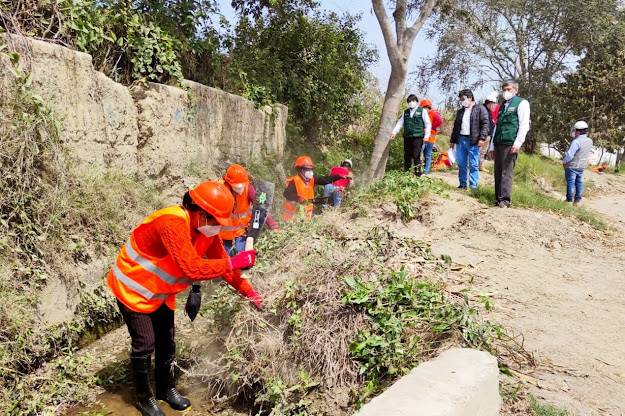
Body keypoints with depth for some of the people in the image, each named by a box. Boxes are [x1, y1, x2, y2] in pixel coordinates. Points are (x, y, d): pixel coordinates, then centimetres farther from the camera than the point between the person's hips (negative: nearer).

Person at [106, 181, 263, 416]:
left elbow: (221, 263, -2)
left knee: (166, 342, 13)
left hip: (160, 292, 8)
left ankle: (166, 389, 33)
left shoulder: (206, 229, -8)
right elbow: (192, 268, -43)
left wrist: (248, 292, -8)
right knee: (145, 344, -3)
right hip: (133, 288, -8)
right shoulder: (173, 223, -36)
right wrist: (233, 263, -37)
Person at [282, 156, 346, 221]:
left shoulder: (312, 179, 2)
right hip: (294, 210, -6)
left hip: (307, 210, 6)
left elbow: (325, 180, -2)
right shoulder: (295, 181, -18)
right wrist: (298, 198, -41)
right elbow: (287, 194, -25)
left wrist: (339, 177, -10)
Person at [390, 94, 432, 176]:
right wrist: (394, 133, 1)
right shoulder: (405, 112, 19)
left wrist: (426, 135, -6)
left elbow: (428, 124, 3)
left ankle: (418, 173, -5)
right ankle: (406, 172, 12)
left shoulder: (422, 111, 6)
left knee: (416, 156, -10)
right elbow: (400, 123, 14)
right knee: (407, 156, 5)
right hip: (407, 137, 4)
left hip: (418, 137, -4)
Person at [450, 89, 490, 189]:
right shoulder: (460, 111, 19)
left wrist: (482, 138, -17)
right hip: (460, 140, 6)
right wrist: (452, 141, 20)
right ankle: (462, 184, 16)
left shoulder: (480, 109, 0)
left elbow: (485, 124, -7)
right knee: (461, 164, 8)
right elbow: (456, 127, 23)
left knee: (473, 165, -3)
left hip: (473, 141, -6)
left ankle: (473, 186, 1)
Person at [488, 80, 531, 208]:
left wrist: (517, 143, -17)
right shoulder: (502, 106, 24)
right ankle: (498, 199, 9)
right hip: (498, 143, 7)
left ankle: (504, 200, -9)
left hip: (510, 144, -7)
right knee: (498, 173, 5)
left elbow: (524, 125, -6)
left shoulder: (521, 103, 3)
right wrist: (492, 146, 19)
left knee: (506, 173, -10)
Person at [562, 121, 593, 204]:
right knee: (579, 182, 13)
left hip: (572, 166, -7)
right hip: (582, 166, 7)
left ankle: (569, 200, 10)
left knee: (570, 183, 3)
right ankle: (577, 200, 19)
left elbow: (569, 155, -25)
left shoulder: (576, 142, -24)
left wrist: (564, 161, -7)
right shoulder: (589, 141, 0)